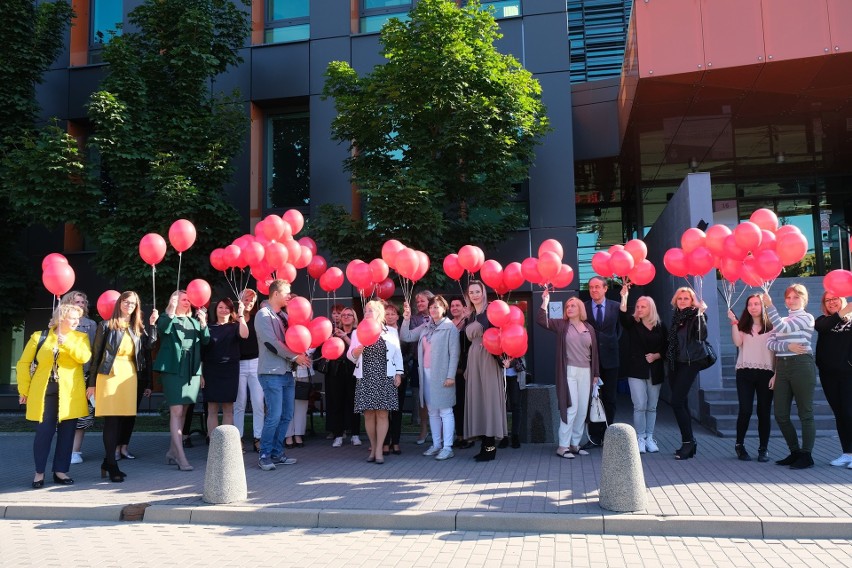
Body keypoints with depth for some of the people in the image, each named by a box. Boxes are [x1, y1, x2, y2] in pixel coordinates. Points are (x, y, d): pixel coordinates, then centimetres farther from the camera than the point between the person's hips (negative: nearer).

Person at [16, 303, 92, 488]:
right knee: (44, 431, -2)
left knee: (67, 432, 4)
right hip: (44, 392, -1)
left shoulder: (80, 337, 7)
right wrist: (24, 390, 2)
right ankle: (39, 472, 12)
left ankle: (61, 471, 14)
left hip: (70, 394, 1)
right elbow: (23, 363, 6)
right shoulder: (39, 336, 5)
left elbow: (85, 357, -12)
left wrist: (66, 343, -21)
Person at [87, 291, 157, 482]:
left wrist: (153, 324, -10)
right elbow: (96, 354, 2)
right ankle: (112, 466, -1)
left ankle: (108, 463, 17)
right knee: (111, 420, -6)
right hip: (109, 374, -4)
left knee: (121, 420, 6)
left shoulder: (138, 328, 14)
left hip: (129, 377, 4)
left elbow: (149, 345, -4)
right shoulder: (107, 325, 3)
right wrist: (92, 382, -1)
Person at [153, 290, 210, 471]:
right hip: (173, 369, -5)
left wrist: (203, 324, -9)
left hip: (192, 370, 6)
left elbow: (205, 341, 7)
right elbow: (162, 330, -18)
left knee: (182, 412, 10)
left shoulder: (194, 321, 18)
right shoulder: (166, 319, 4)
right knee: (176, 412, -10)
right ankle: (181, 458, -13)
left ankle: (172, 451, 21)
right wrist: (171, 311, -26)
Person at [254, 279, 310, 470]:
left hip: (287, 372, 8)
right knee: (274, 415, -9)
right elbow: (271, 343, -16)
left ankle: (277, 453, 18)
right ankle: (264, 456, 4)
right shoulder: (264, 315, -8)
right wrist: (295, 357, -12)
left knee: (286, 416, 8)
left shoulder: (283, 315, 14)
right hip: (272, 373, -8)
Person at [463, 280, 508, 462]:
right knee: (477, 399, 6)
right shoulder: (470, 316, 15)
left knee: (489, 398, -7)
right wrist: (467, 367, 15)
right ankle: (485, 445, 11)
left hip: (488, 359, -7)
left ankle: (491, 446, -3)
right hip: (473, 359, 7)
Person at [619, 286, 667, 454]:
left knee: (652, 407, 8)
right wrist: (624, 297, -32)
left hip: (655, 371, 2)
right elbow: (622, 315, -21)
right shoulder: (633, 324, 0)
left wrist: (656, 355, -8)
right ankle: (640, 438, 3)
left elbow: (666, 347, 10)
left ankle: (650, 438, 16)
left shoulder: (660, 327, 6)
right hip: (636, 370, -2)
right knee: (640, 406, -6)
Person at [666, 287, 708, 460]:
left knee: (676, 402, -13)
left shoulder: (696, 316, -8)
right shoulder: (676, 316, 11)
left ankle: (688, 441, -3)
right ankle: (688, 443, 17)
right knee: (682, 403, 10)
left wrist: (700, 314, -28)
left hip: (689, 364, -7)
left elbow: (702, 336, -23)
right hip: (675, 364, 7)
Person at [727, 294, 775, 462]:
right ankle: (739, 445, 11)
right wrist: (733, 322, -12)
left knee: (764, 411, 3)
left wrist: (777, 374, -6)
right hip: (745, 373, 0)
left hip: (766, 373, 0)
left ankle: (763, 449, 12)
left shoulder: (771, 327, 6)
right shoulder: (743, 326, 11)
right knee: (745, 410, -4)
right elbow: (737, 342, -8)